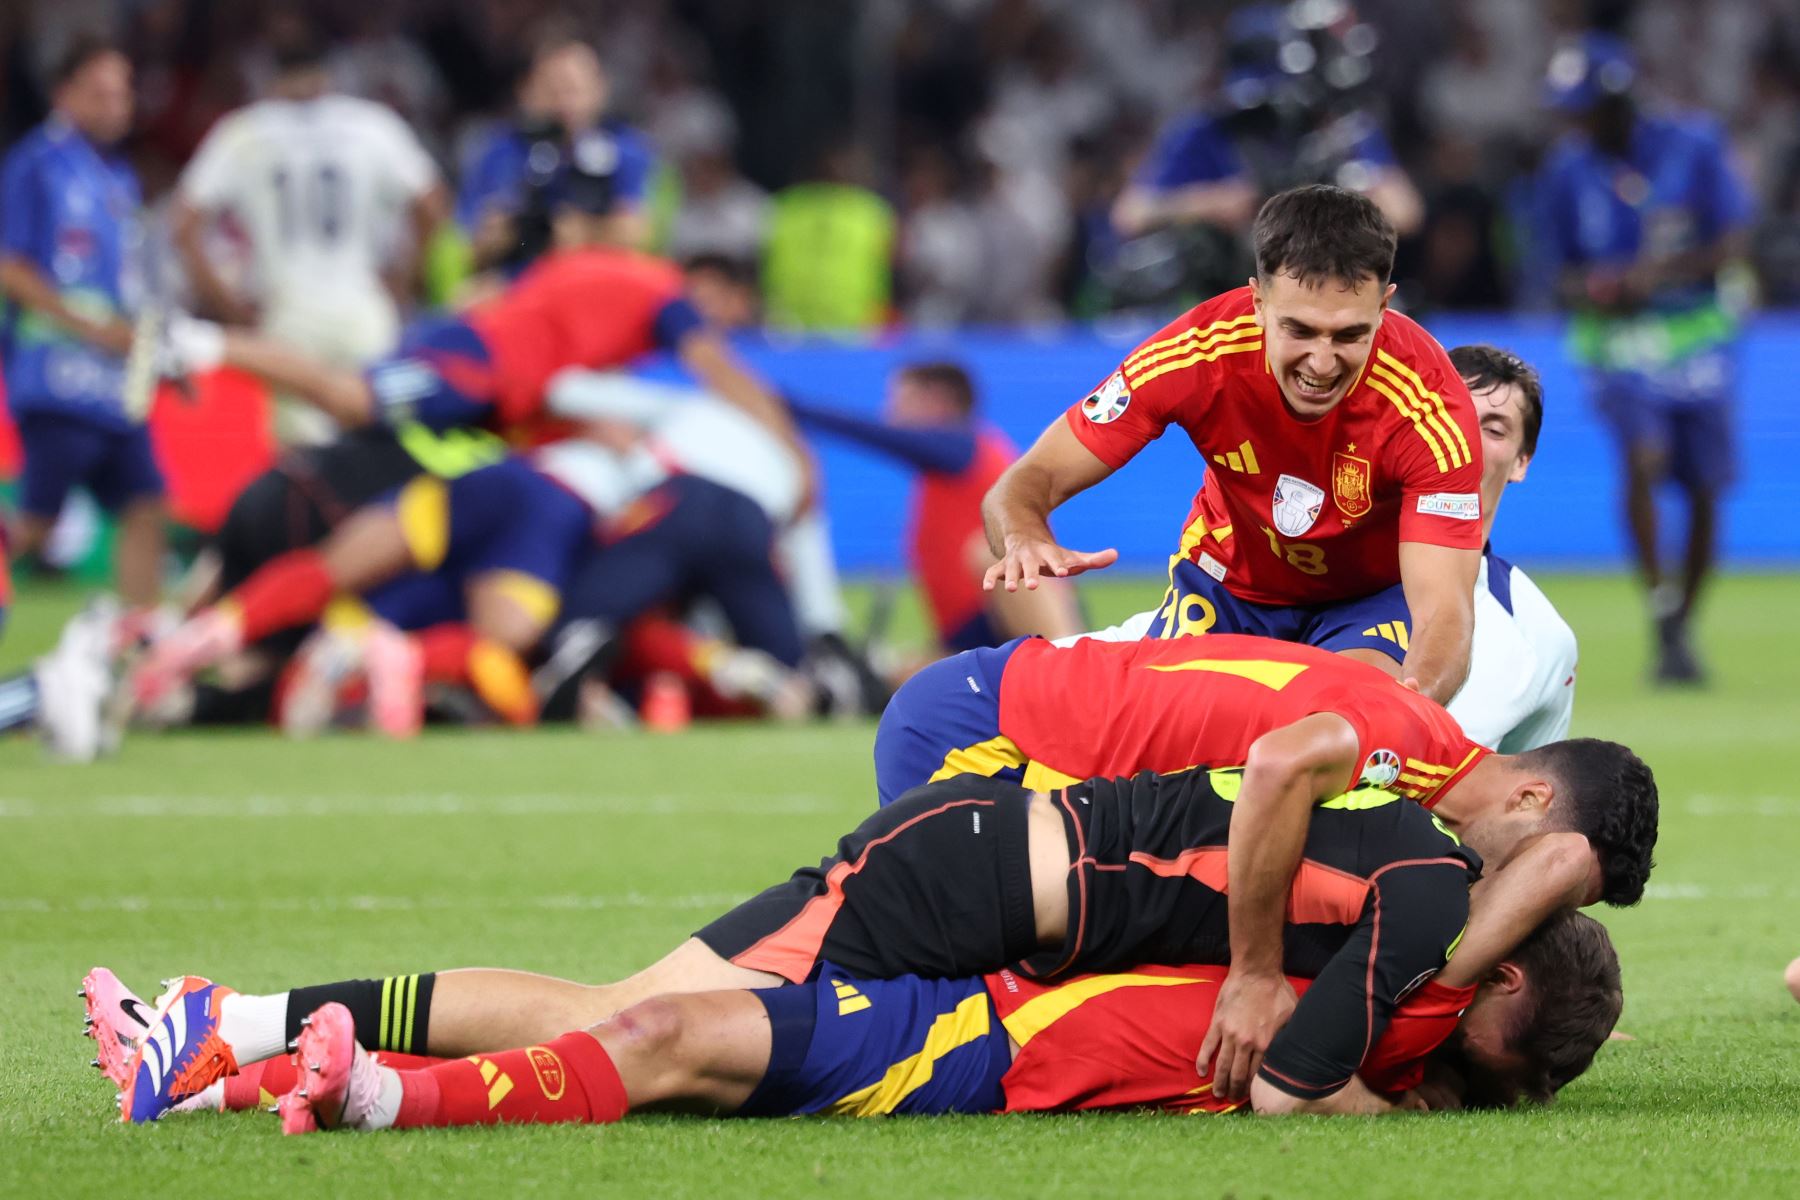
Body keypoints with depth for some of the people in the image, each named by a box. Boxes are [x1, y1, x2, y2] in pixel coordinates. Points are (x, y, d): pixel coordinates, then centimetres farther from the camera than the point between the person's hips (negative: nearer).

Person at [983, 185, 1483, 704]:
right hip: (1229, 578, 2)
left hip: (1370, 594, -2)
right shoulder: (1197, 351, -29)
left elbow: (1443, 611, -38)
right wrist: (1025, 540, -50)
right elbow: (1030, 482, -23)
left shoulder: (1429, 402, -33)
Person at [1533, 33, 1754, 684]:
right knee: (1643, 458, -26)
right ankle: (1662, 614, -17)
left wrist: (1658, 274, -22)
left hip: (1698, 337, 1)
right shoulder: (1567, 171, -1)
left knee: (1704, 494, 5)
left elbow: (1731, 244, -7)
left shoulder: (1693, 146, -6)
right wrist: (1585, 291, -16)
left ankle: (1683, 631, 24)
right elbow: (1562, 270, 7)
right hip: (1618, 343, -1)